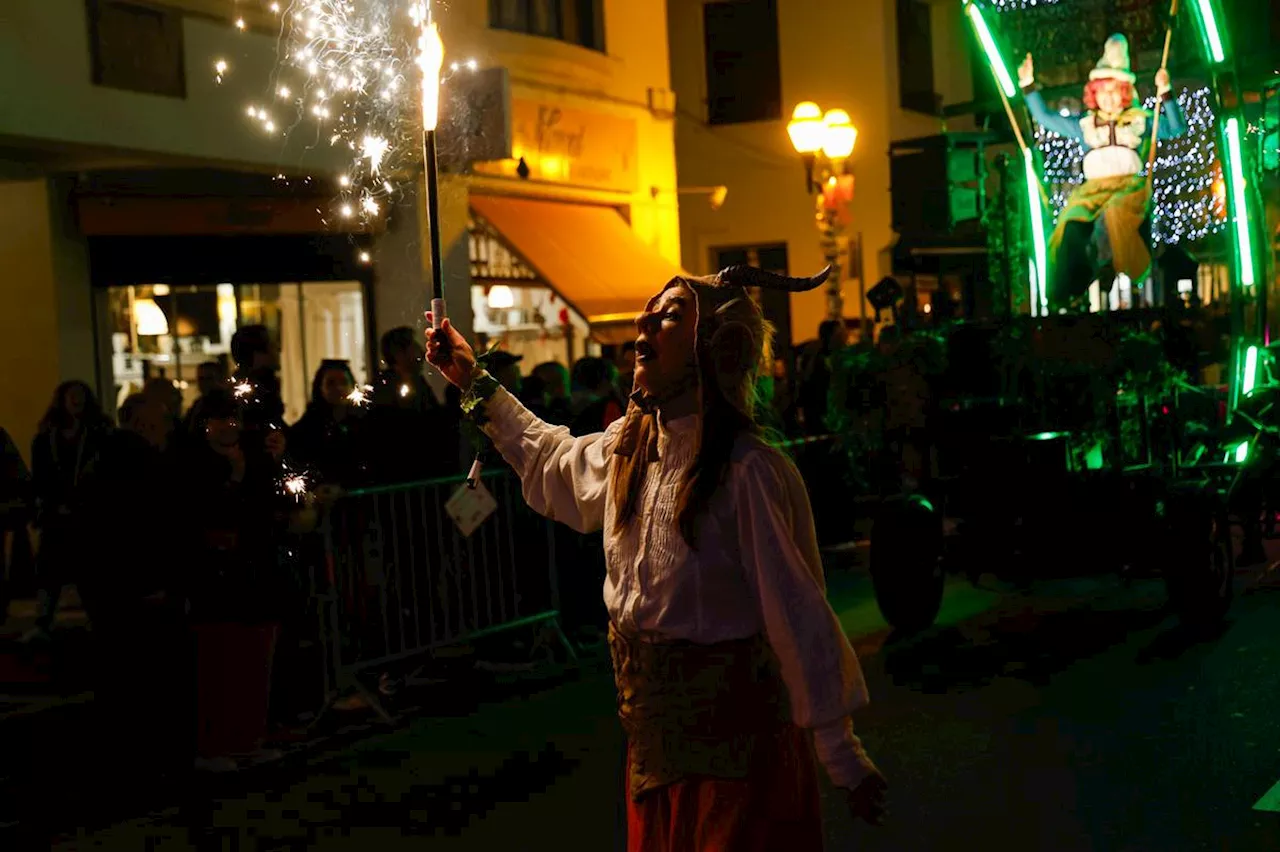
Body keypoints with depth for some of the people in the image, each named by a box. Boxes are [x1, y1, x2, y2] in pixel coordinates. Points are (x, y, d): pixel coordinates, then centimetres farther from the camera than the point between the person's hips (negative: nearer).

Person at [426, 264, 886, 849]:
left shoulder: (747, 470, -23)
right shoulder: (628, 444, 1)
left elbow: (797, 614, -21)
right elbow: (554, 459, 24)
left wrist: (842, 757, -17)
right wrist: (474, 382, 22)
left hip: (731, 729, -7)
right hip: (653, 724, 8)